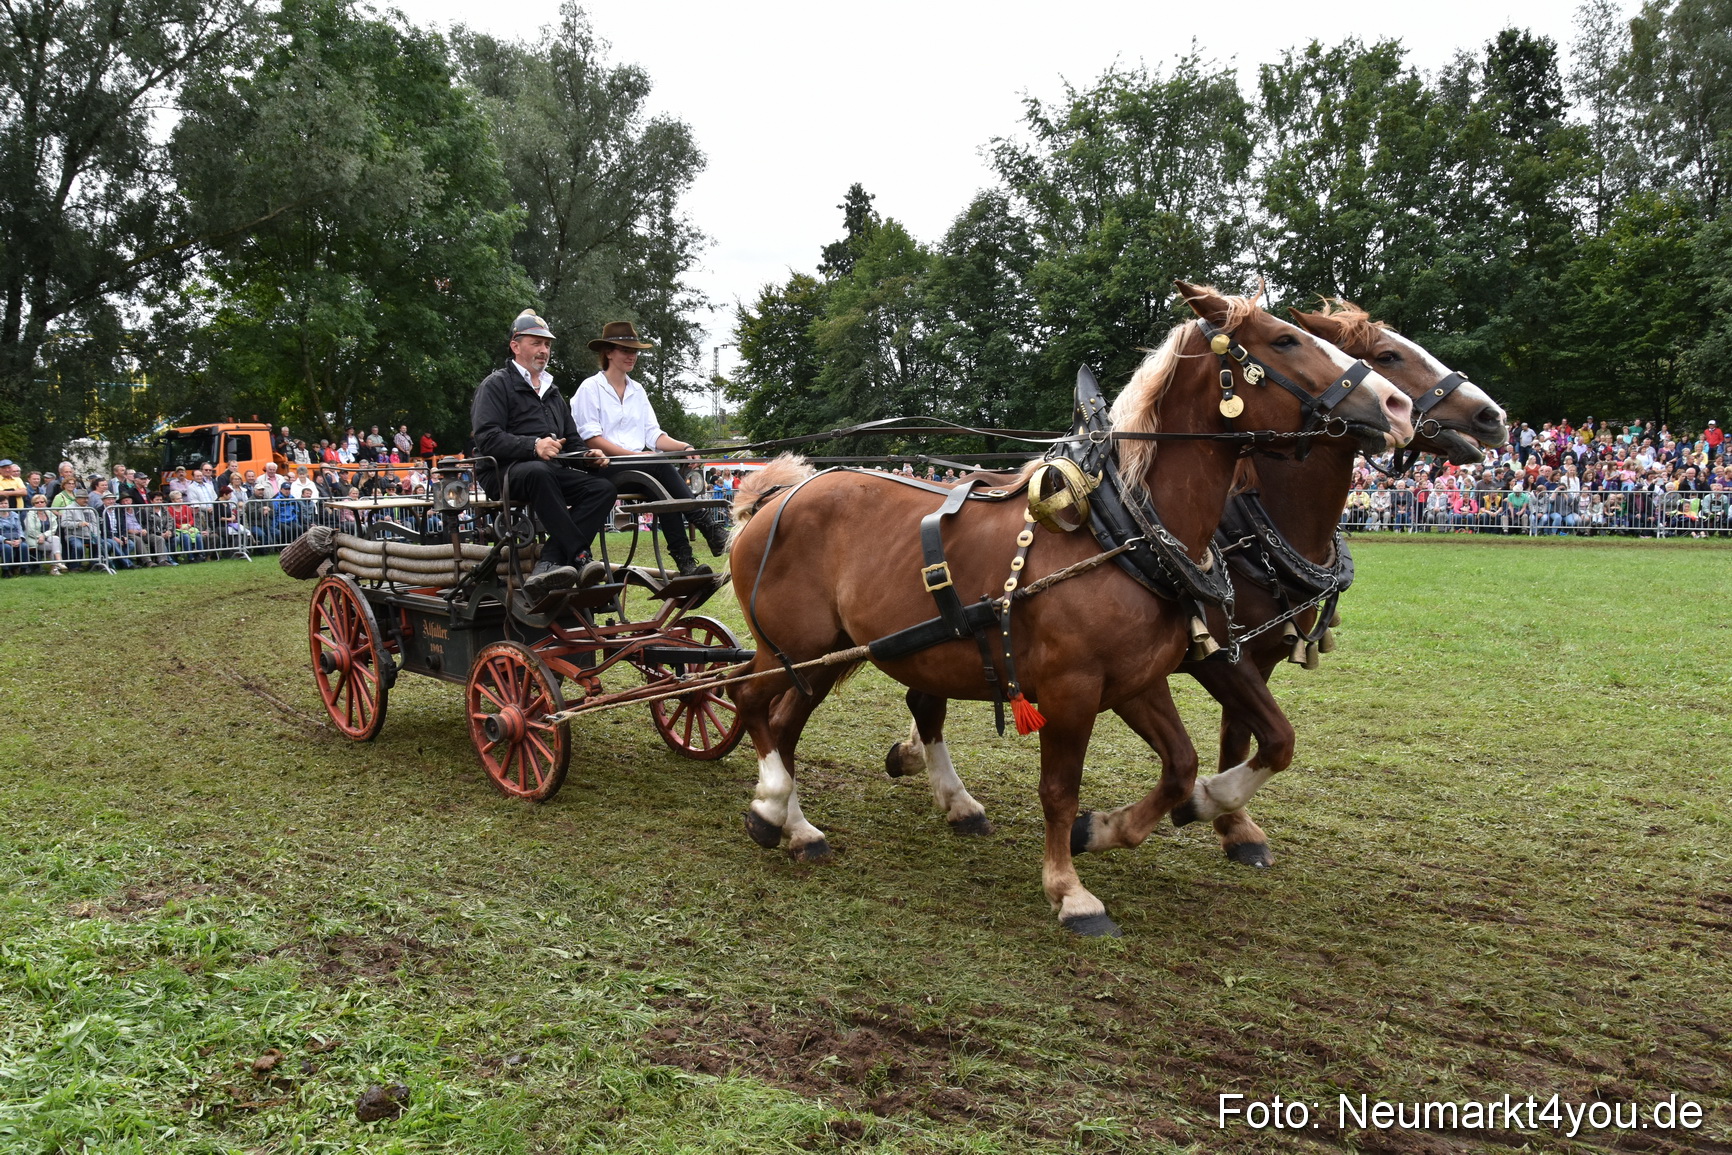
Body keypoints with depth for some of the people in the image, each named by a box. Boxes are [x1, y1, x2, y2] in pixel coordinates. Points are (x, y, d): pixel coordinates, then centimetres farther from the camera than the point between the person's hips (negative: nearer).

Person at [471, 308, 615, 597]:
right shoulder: (496, 384, 4)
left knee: (603, 488, -21)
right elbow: (487, 438, -11)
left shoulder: (552, 392, 28)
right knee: (538, 472, -41)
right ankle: (580, 559, -41)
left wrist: (588, 455, 3)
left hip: (552, 470, 7)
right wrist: (533, 446, -27)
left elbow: (572, 440, 27)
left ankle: (547, 565, -35)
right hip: (504, 473, -7)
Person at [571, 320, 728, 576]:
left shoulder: (637, 391, 20)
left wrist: (684, 447, -8)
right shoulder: (590, 389, 2)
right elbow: (591, 439, -8)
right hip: (605, 467, -5)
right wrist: (635, 455, -18)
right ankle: (709, 529, -38)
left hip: (639, 463, 5)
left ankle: (684, 561, -42)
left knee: (665, 488, -30)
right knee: (661, 466, -32)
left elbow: (654, 435, 12)